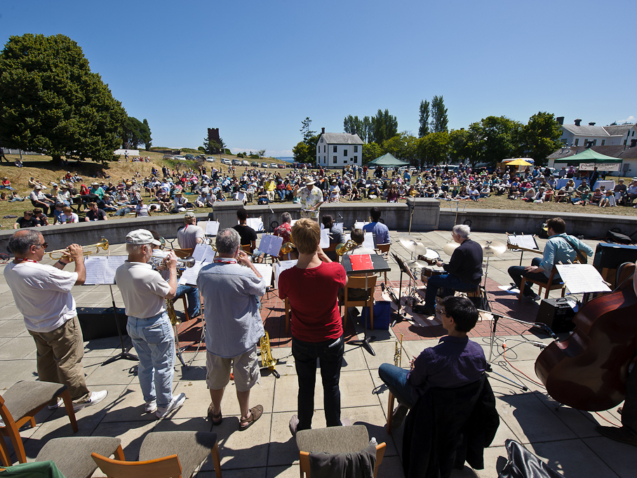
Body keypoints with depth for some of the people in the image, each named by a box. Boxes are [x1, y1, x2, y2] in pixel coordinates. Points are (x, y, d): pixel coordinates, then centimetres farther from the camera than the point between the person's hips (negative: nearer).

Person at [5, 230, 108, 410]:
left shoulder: (9, 269, -6)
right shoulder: (39, 271, -34)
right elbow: (80, 278, -24)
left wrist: (62, 262, 3)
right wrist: (79, 258, -10)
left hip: (35, 326, 9)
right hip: (60, 326, -8)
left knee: (46, 362, 23)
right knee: (69, 362, 8)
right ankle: (80, 398, 24)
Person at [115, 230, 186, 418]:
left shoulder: (120, 271, -7)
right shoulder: (149, 275, -31)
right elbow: (171, 293, -15)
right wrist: (172, 268, -7)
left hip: (133, 324, 8)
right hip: (155, 326, -7)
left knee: (145, 365, 24)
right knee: (163, 366, 12)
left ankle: (150, 401, 41)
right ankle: (164, 405, 29)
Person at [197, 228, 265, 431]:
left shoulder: (204, 273, -13)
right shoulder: (244, 273, -27)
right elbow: (262, 288, -7)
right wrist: (249, 263, -4)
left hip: (215, 337, 4)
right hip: (243, 338, -3)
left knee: (216, 378, 25)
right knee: (243, 380, 18)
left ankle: (216, 413, 48)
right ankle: (245, 416, 37)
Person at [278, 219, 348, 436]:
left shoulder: (287, 277, -26)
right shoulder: (335, 271, -26)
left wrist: (300, 259, -5)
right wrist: (322, 255, -6)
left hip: (302, 342, 0)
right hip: (332, 339, 0)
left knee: (305, 387, 22)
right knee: (331, 386, 22)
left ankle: (303, 429, 46)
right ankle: (335, 428, 45)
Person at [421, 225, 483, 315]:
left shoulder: (460, 250, -23)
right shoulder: (477, 245, 4)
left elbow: (451, 269, -18)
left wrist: (442, 264, 1)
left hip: (465, 283, -9)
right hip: (476, 282, 9)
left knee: (432, 280, 2)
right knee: (447, 276, 34)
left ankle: (428, 309, 14)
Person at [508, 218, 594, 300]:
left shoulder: (552, 242, -28)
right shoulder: (573, 239, -4)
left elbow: (547, 265, -37)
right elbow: (590, 252, 10)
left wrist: (536, 269, -19)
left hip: (550, 277, -9)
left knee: (512, 269, -2)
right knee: (535, 259, 37)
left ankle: (529, 293, 3)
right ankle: (527, 285, 49)